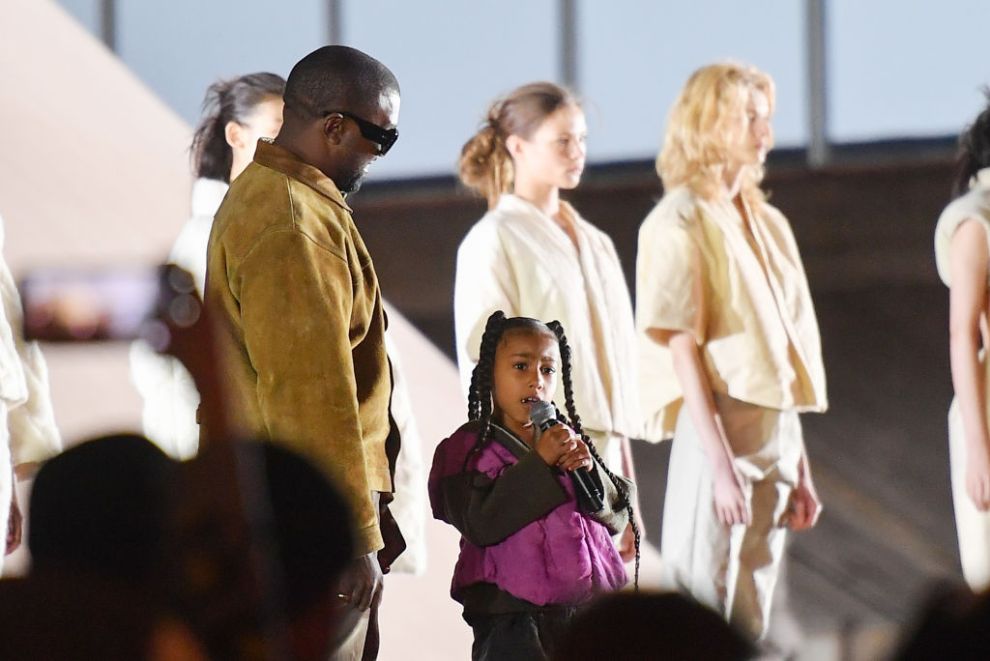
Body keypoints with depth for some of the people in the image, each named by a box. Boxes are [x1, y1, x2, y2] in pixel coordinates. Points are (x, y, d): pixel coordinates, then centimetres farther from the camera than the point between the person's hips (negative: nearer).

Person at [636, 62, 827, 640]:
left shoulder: (768, 224, 15)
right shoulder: (681, 223, -7)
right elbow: (682, 350, -13)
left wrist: (800, 466, 14)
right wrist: (722, 463, -19)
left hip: (776, 438, 7)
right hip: (718, 435, -7)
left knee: (752, 621, 7)